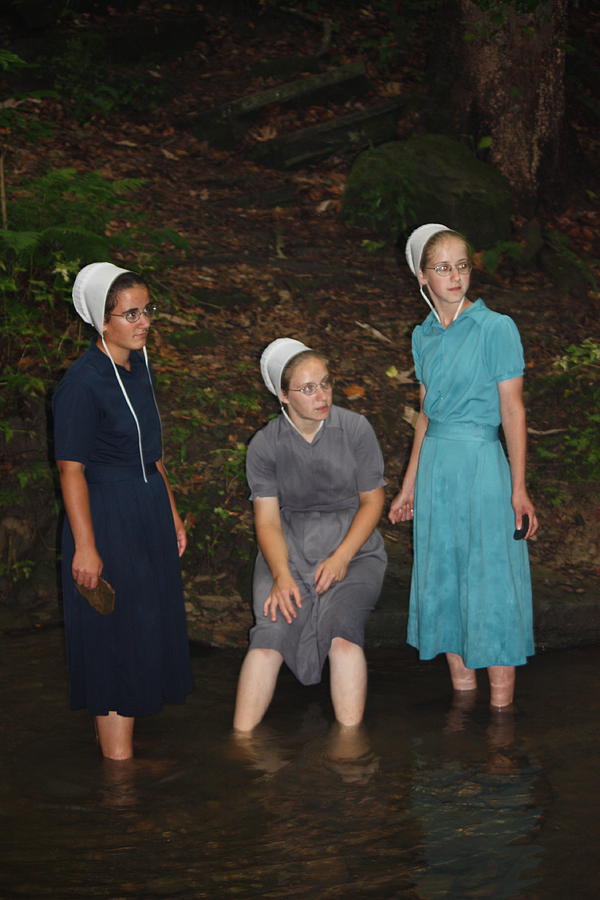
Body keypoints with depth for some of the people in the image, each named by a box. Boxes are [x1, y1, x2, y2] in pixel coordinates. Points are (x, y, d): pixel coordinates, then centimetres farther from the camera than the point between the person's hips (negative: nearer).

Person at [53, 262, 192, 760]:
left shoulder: (138, 366, 8)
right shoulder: (83, 382, -18)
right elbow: (71, 469, -19)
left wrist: (171, 512, 18)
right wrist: (84, 546, -20)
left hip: (148, 514, 9)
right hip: (107, 518, -9)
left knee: (148, 624, 14)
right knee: (115, 636, -2)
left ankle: (120, 743, 27)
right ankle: (118, 759, 8)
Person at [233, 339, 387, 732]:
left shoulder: (355, 429, -1)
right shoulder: (265, 445, 1)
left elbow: (372, 500, 3)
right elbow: (267, 519, -2)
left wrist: (341, 557, -12)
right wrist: (282, 576, -20)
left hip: (352, 544, 0)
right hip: (288, 548, 1)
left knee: (341, 630, -29)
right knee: (271, 632, -25)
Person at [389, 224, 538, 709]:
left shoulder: (496, 328, -7)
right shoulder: (424, 336, 10)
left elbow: (512, 409, -8)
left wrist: (519, 487, -12)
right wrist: (409, 485, 17)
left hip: (483, 465, -6)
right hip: (435, 468, 6)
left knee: (492, 583, -3)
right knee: (443, 582, 8)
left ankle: (501, 711, 2)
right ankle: (463, 699, 19)